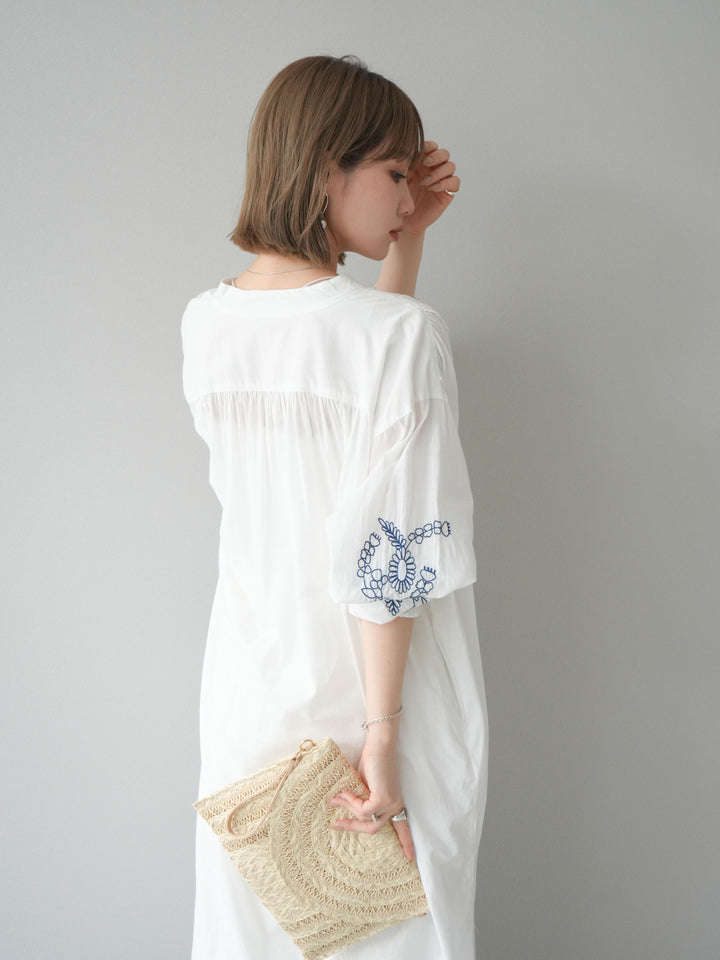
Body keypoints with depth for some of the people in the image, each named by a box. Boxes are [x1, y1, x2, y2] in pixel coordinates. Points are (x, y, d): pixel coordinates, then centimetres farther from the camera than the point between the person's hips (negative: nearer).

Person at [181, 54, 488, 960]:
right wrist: (382, 733, -15)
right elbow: (386, 552, -21)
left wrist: (406, 245, 8)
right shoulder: (405, 333, -20)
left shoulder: (204, 322, -1)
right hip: (373, 685, -5)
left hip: (251, 681, 6)